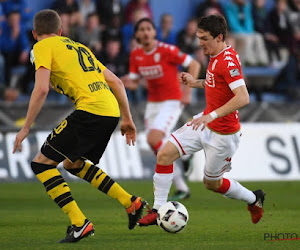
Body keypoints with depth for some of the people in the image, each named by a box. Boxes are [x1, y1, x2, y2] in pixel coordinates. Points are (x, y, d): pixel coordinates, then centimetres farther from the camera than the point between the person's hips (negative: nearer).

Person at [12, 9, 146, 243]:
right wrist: (127, 119, 28)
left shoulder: (43, 47, 6)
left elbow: (41, 89, -9)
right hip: (112, 110, 8)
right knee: (73, 163, 28)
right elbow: (116, 82, 24)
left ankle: (80, 223, -11)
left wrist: (25, 128, -3)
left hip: (89, 110, -8)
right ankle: (131, 203, 23)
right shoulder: (78, 46, 28)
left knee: (42, 163, -1)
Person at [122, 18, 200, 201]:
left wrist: (188, 91, -18)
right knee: (158, 146, 5)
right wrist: (129, 83, -17)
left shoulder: (166, 50, -15)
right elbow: (134, 82, 8)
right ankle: (182, 188, 17)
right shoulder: (136, 55, 2)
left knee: (154, 139, -25)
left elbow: (194, 65, -12)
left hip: (171, 102, -7)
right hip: (153, 103, 7)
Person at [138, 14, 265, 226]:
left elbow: (243, 97, -34)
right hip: (206, 123, 9)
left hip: (223, 133, -9)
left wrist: (212, 115, -36)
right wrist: (196, 83, 9)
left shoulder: (228, 61, -24)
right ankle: (158, 210, 2)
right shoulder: (215, 56, 6)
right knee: (165, 154, -4)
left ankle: (254, 199, 33)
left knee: (212, 183, 8)